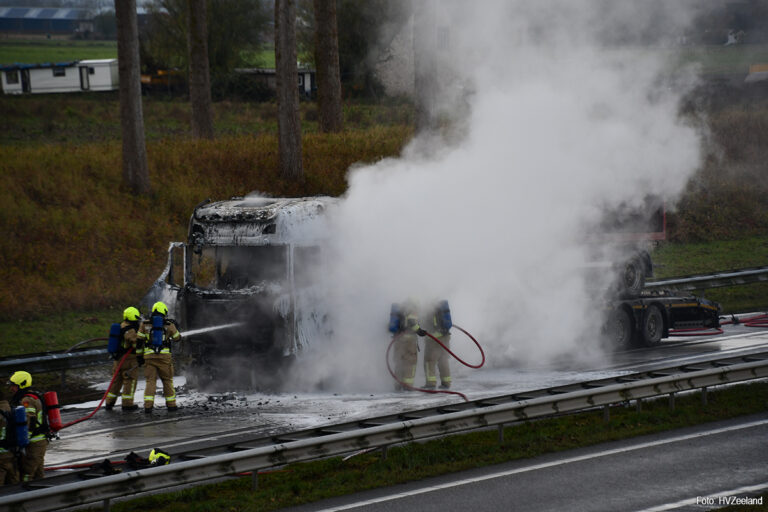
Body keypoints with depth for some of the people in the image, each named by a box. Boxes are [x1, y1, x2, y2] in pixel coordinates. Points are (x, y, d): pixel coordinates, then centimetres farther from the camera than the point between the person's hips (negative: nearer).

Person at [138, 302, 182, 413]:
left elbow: (139, 341, 4)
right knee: (167, 380, 12)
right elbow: (177, 337, 18)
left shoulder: (145, 324, 6)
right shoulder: (169, 325, 3)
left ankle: (148, 406, -11)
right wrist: (174, 328, 37)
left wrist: (139, 355, 12)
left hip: (149, 356, 1)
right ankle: (171, 404, 17)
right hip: (164, 357, -1)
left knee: (150, 381, 1)